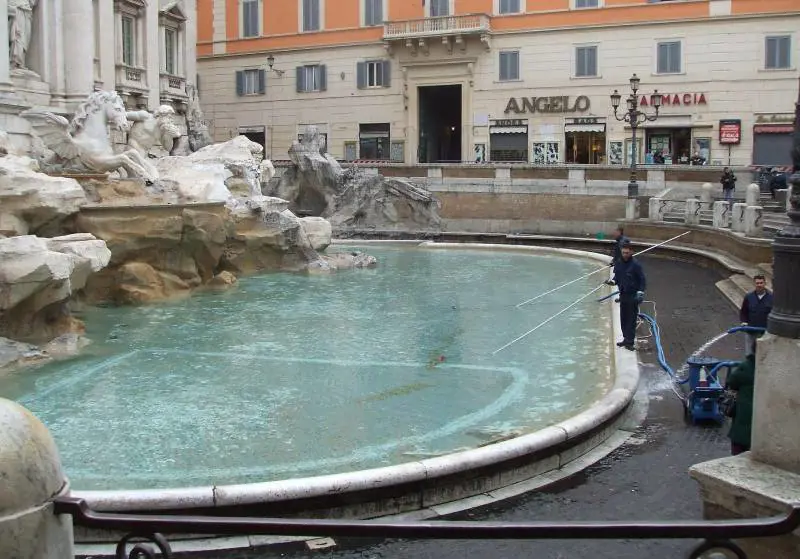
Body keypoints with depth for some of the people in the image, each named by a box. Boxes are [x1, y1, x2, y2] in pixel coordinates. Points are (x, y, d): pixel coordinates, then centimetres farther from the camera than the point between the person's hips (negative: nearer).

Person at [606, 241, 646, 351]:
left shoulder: (635, 264, -13)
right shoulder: (619, 264, 5)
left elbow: (642, 280, -10)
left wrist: (640, 292, -21)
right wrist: (613, 281, -3)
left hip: (633, 296, -6)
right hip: (623, 295, 6)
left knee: (631, 319, -4)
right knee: (623, 318, 12)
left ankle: (630, 342, 0)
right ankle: (626, 339, 23)